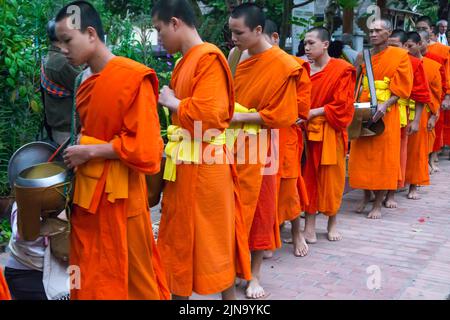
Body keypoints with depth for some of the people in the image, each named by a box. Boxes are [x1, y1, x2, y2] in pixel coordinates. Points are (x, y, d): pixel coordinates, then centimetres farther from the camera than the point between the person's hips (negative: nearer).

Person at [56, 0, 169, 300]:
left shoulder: (133, 78, -16)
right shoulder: (87, 83, 9)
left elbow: (145, 147, -20)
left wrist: (90, 152, -15)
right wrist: (77, 147, 5)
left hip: (118, 197, -7)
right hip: (87, 193, 8)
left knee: (129, 276, 8)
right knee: (90, 276, 17)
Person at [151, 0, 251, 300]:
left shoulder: (209, 57, -15)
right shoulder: (186, 61, 12)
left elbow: (207, 116, -25)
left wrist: (171, 102, -12)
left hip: (204, 168, -9)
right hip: (184, 165, 9)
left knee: (214, 241, 4)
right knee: (180, 239, 17)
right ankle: (179, 294, 31)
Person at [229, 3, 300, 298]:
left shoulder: (284, 65, -11)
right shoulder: (242, 61, 10)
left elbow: (282, 116, -14)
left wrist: (241, 117, -17)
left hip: (259, 150, -5)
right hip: (233, 145, 5)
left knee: (260, 211, 6)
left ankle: (255, 275, 19)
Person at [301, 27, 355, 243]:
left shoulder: (342, 70, -6)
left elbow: (342, 105, -11)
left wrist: (314, 112, -14)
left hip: (330, 132, -3)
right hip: (307, 130, 4)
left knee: (331, 178, 6)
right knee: (308, 177, 4)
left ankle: (332, 223, 22)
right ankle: (309, 225, 12)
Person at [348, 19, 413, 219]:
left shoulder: (400, 56, -2)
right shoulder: (363, 56, 10)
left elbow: (401, 88, -6)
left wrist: (385, 105, -21)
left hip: (385, 113, -4)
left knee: (382, 156, -1)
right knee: (362, 155, 5)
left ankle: (378, 203, 6)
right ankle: (366, 196, 22)